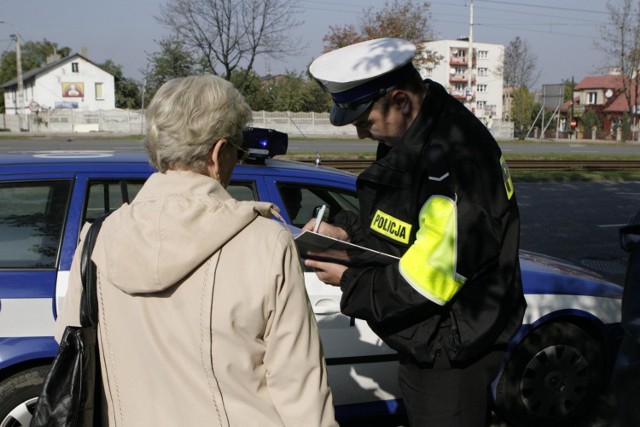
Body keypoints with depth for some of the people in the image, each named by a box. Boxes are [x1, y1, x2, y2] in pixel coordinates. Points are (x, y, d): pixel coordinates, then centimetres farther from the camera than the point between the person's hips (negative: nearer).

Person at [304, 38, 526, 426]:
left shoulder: (453, 161, -30)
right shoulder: (413, 134, 2)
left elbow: (431, 281, -28)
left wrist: (350, 281, -16)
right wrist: (348, 232, 1)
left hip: (451, 354, -10)